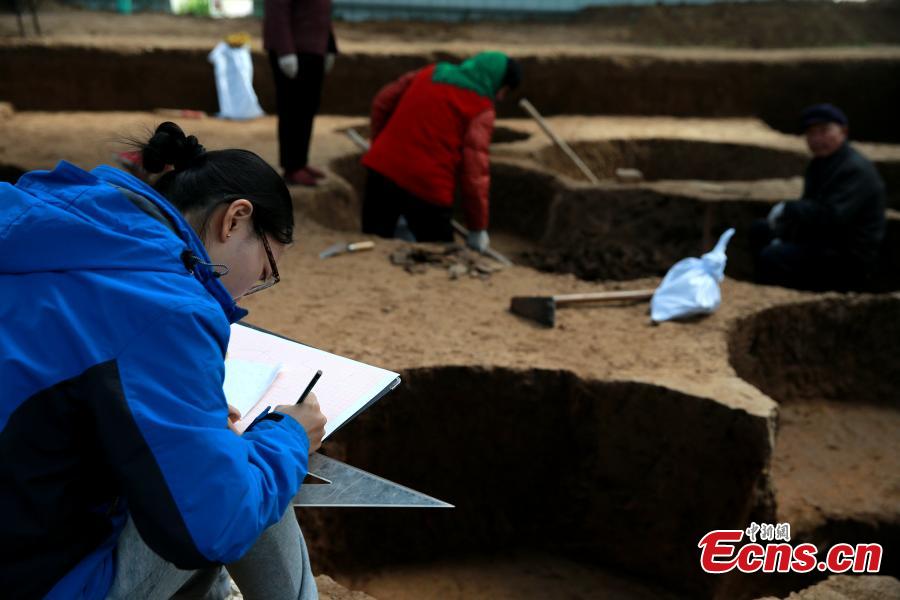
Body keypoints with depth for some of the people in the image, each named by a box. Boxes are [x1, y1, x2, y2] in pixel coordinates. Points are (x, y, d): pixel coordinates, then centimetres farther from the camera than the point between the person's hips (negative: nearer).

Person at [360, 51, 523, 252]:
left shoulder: (431, 73, 15)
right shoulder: (482, 109, -2)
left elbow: (382, 103, 20)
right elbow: (475, 171, -9)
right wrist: (478, 227, -2)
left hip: (382, 170, 5)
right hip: (427, 188, -5)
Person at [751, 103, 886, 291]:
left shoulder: (857, 170, -20)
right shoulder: (819, 163, 13)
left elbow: (833, 214, -32)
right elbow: (808, 207, 14)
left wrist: (787, 209, -26)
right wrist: (782, 235, 0)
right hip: (820, 240, 11)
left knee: (771, 257, -28)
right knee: (759, 230, 17)